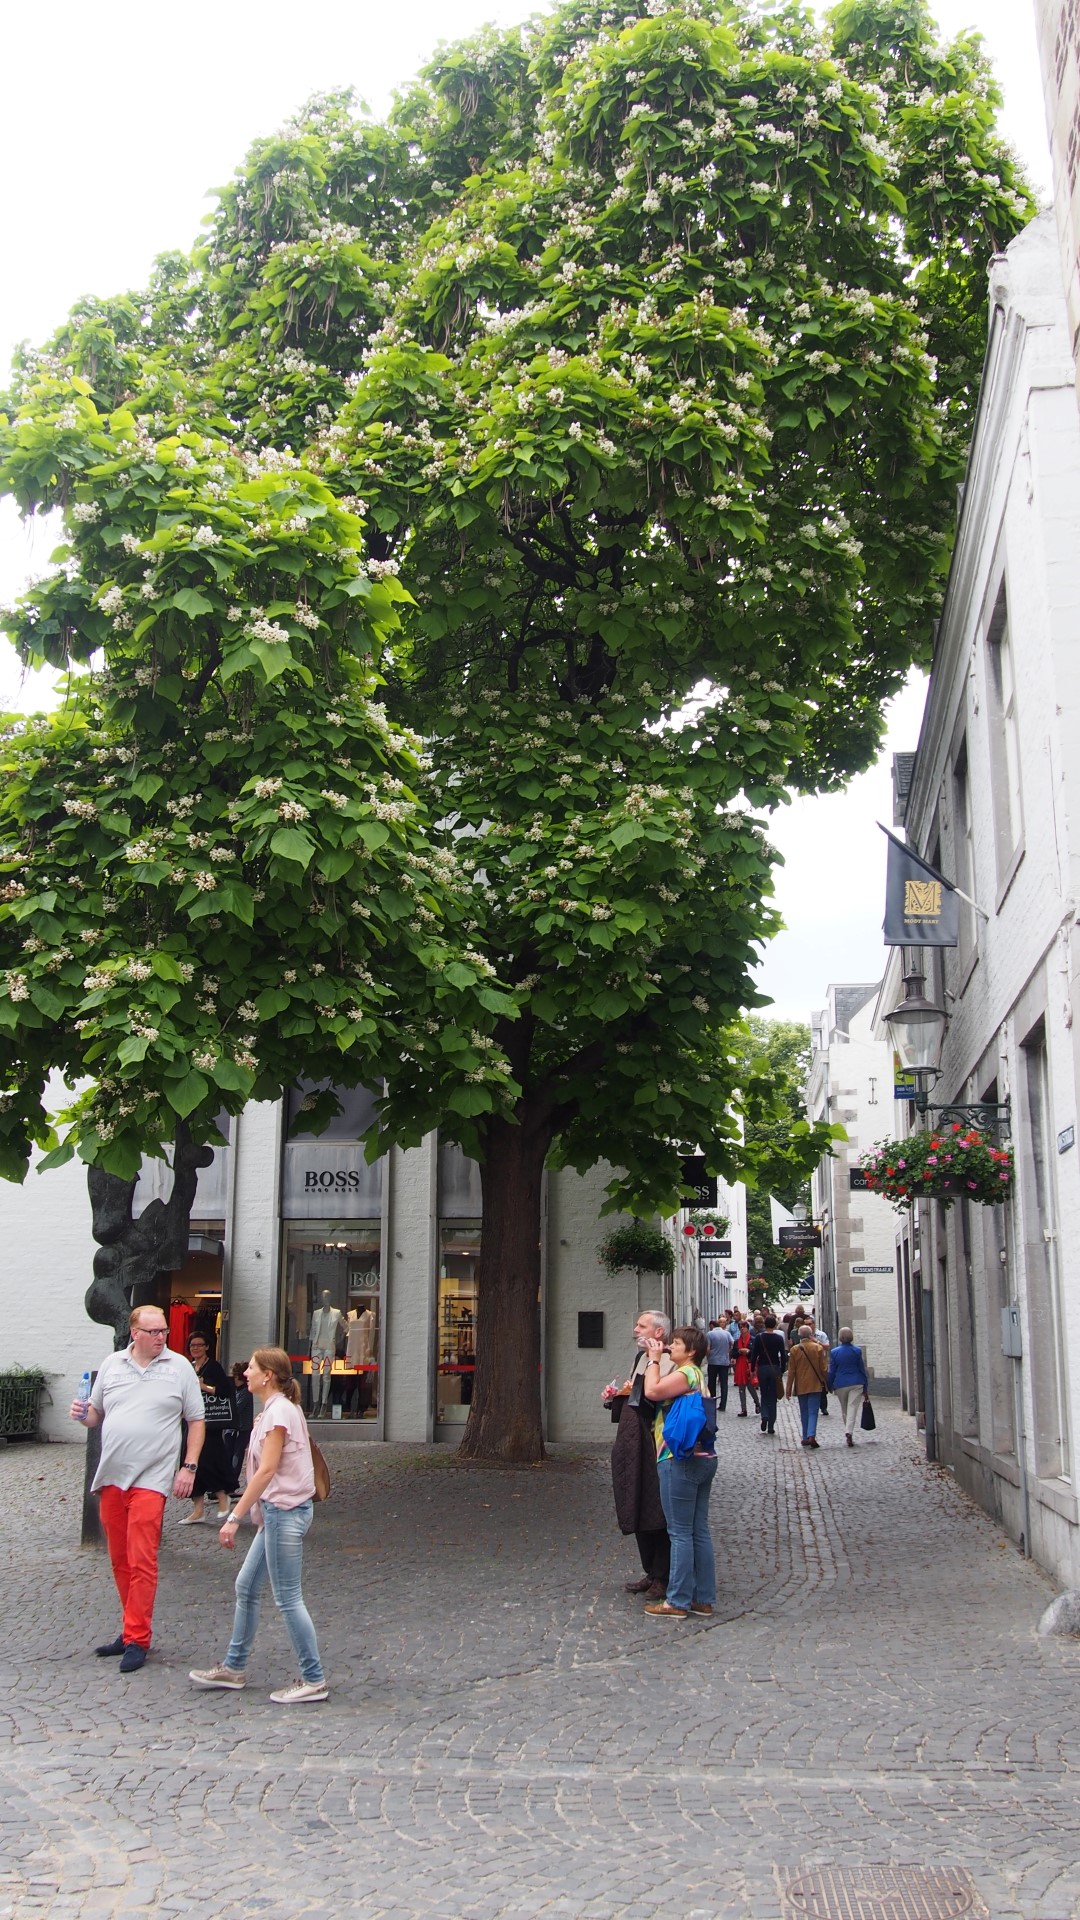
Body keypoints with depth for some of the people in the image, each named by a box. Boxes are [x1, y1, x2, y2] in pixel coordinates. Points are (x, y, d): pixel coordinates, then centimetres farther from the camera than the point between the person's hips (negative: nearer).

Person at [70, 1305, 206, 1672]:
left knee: (142, 1561, -8)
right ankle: (134, 1628, 24)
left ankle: (136, 1640, -1)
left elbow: (196, 1421, 3)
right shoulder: (111, 1365, 8)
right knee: (120, 1560, 11)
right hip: (111, 1476, 4)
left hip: (151, 1478, -4)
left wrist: (189, 1466, -5)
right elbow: (97, 1415, 16)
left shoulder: (180, 1368, 0)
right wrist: (84, 1414, -7)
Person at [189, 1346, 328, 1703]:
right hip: (278, 1511, 10)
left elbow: (266, 1470, -21)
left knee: (287, 1598, -4)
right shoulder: (277, 1409, 13)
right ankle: (234, 1668, 26)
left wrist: (234, 1517, -21)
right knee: (246, 1586, 16)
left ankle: (313, 1680, 4)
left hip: (284, 1511, -10)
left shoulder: (278, 1412, -17)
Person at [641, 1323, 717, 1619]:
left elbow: (652, 1391, -24)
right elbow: (659, 1393, 13)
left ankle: (677, 1602, 1)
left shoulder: (686, 1373, -13)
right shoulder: (697, 1375, 18)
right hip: (702, 1458, 10)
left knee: (681, 1532, -4)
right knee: (699, 1531, 11)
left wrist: (654, 1359, -11)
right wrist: (655, 1359, 10)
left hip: (681, 1460, -10)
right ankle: (703, 1598, 16)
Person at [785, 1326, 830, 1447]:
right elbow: (824, 1368, -3)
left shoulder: (795, 1350, -3)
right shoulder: (817, 1348, -6)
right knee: (813, 1412, -3)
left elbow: (791, 1371, -1)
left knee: (804, 1413, 13)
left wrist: (788, 1389, 4)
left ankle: (805, 1437, 15)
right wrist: (825, 1382, 12)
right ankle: (811, 1435, -19)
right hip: (815, 1386, -2)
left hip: (801, 1387, 2)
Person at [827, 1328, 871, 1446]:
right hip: (856, 1383, -1)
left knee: (844, 1411, 14)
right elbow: (862, 1369, 1)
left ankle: (848, 1432, 19)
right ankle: (849, 1432, -23)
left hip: (840, 1385, 1)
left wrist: (830, 1386, 14)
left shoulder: (834, 1352, -3)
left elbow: (832, 1371, 1)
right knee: (852, 1409, -6)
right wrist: (865, 1388, 8)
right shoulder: (857, 1351, -3)